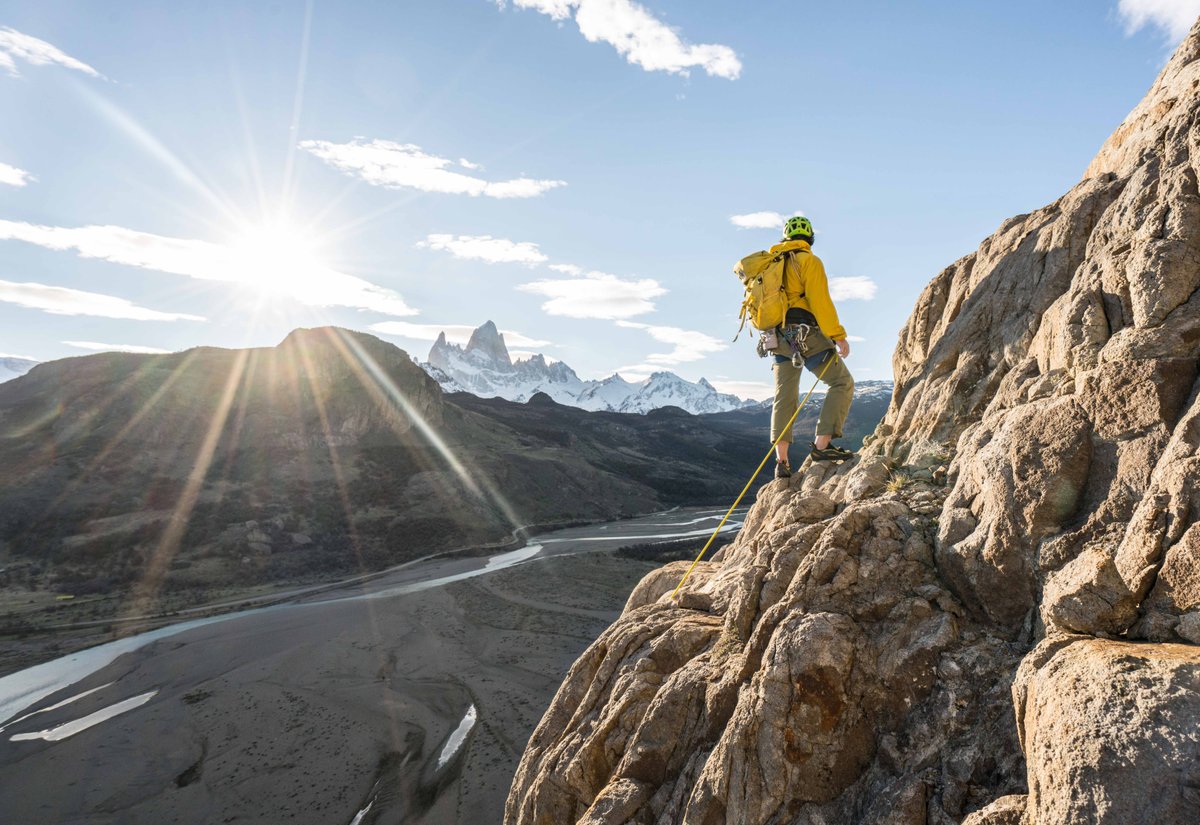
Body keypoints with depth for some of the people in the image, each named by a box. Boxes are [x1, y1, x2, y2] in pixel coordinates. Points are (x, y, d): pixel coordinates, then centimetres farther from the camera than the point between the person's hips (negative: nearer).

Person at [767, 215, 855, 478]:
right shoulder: (809, 261, -4)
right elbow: (820, 301, -13)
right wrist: (838, 336, -12)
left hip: (779, 337, 7)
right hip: (806, 334, -7)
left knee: (784, 397, 8)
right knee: (842, 383, 1)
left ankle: (781, 461, 5)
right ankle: (822, 445, -10)